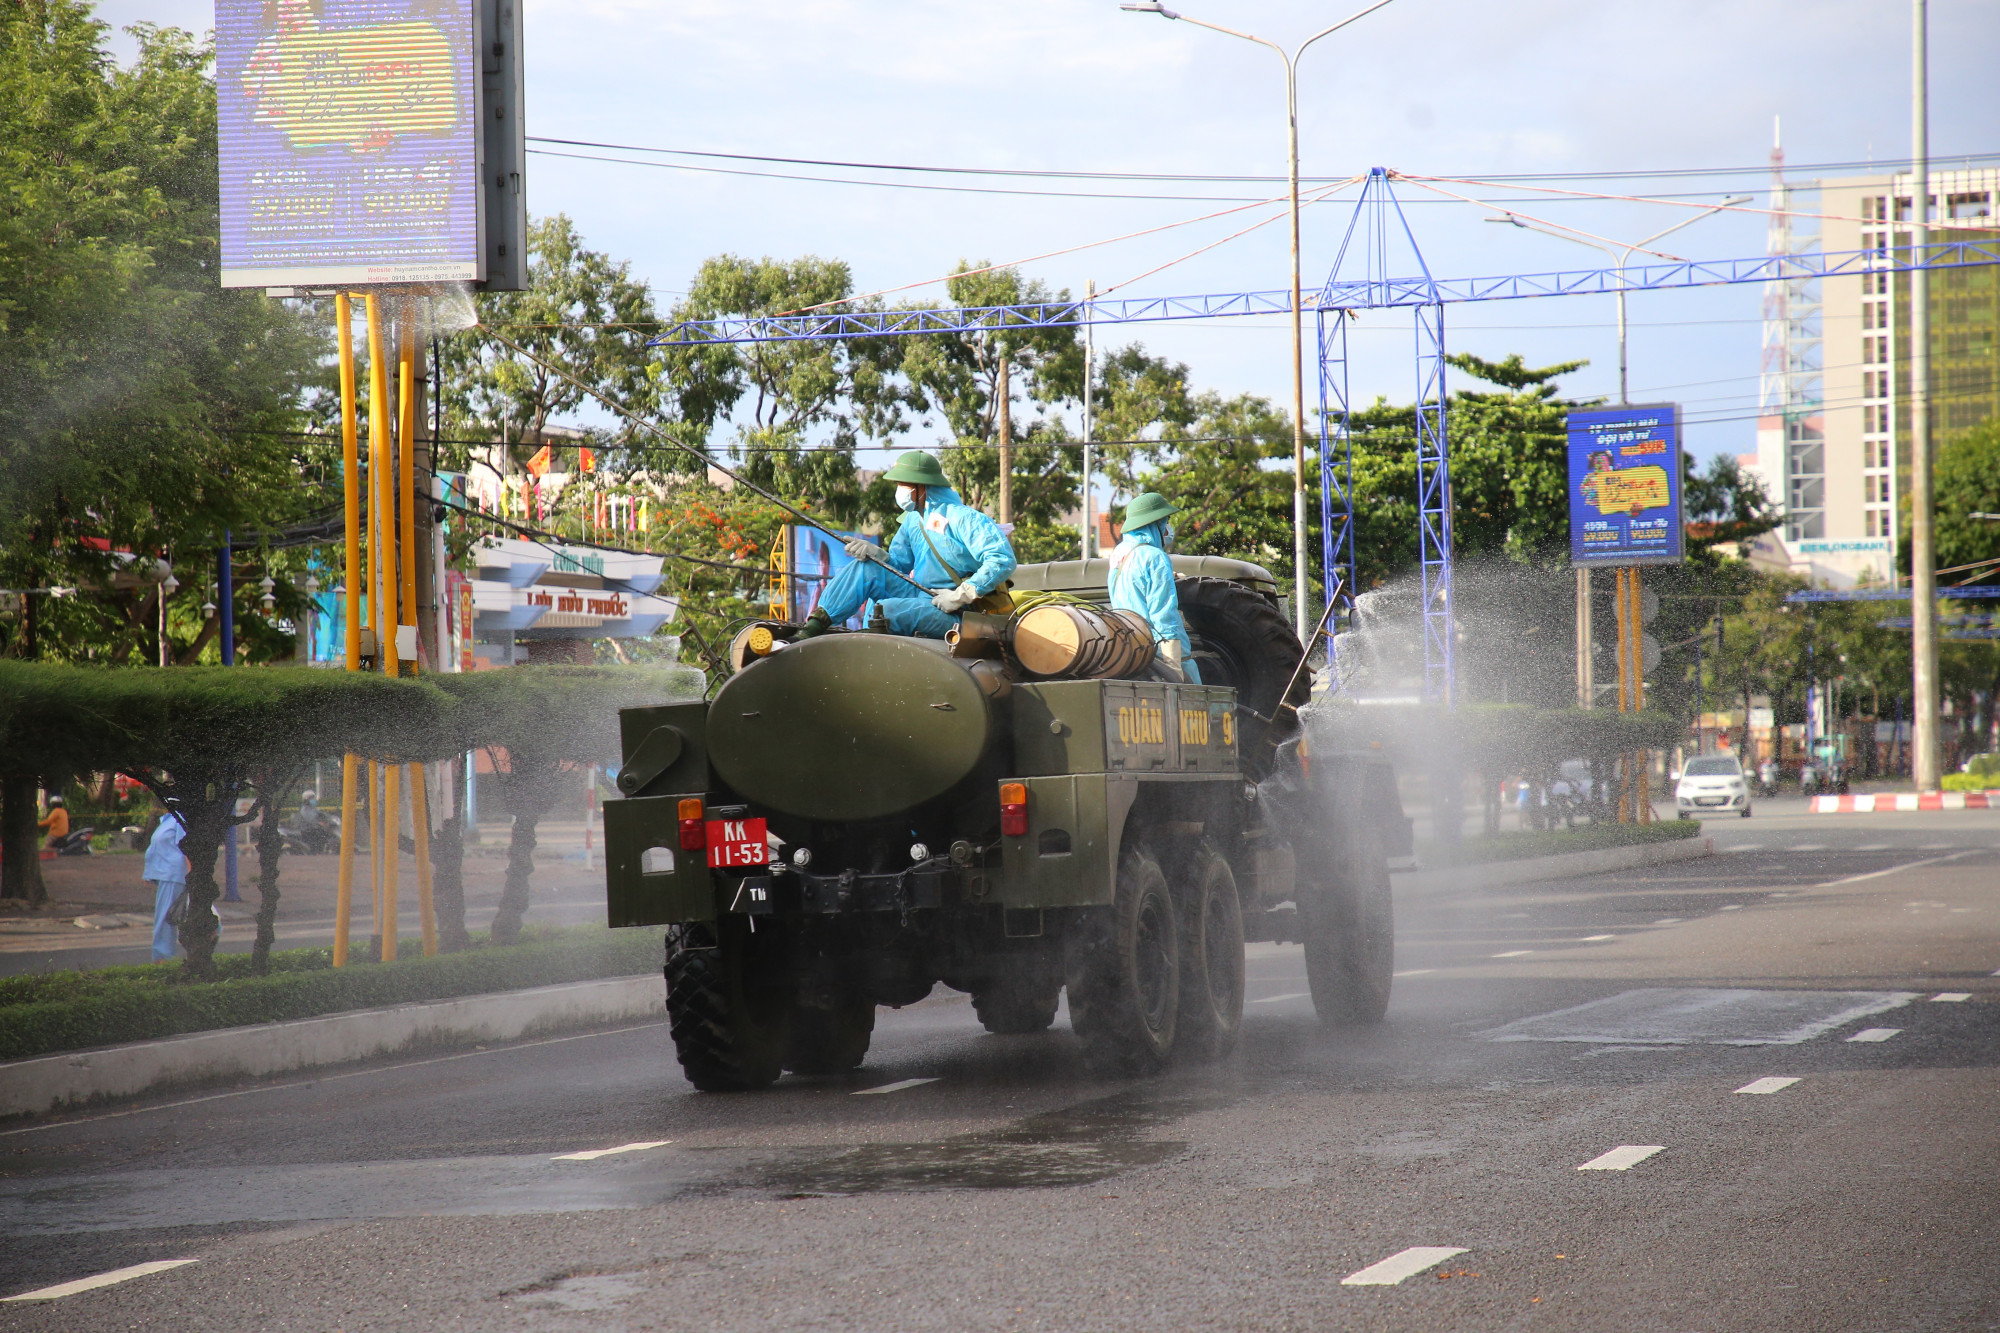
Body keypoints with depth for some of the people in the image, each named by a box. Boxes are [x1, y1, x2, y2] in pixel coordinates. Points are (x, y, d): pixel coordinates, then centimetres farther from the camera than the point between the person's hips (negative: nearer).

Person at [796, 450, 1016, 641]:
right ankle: (815, 624, -15)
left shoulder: (961, 518, -14)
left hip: (952, 617, -8)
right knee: (866, 569, -7)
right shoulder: (913, 520, 13)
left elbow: (1004, 560, -23)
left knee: (886, 609, -31)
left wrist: (960, 596, -24)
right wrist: (875, 554, -7)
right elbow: (899, 565, 17)